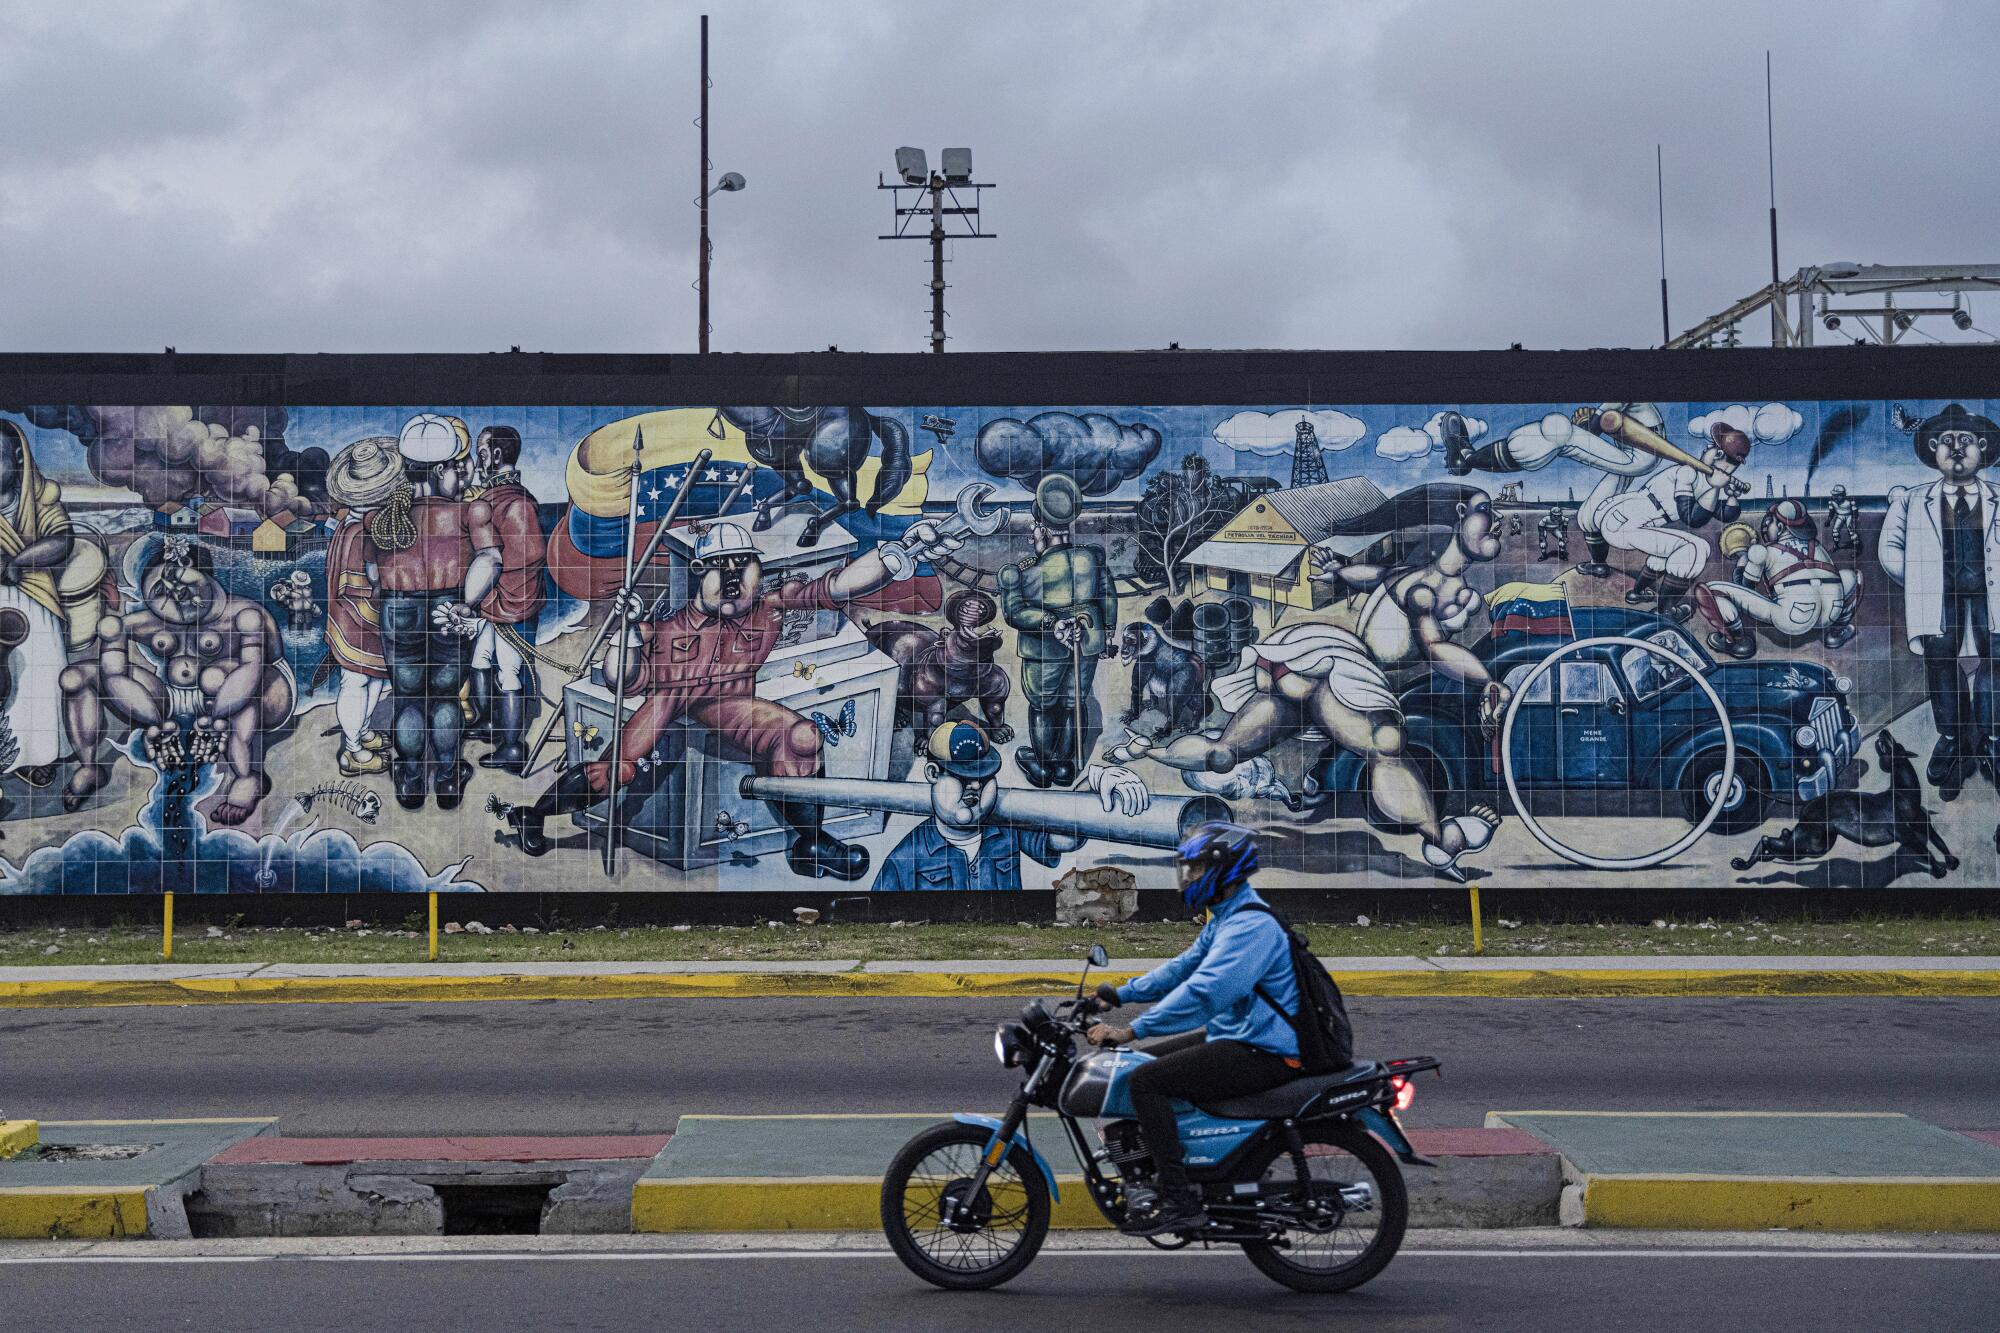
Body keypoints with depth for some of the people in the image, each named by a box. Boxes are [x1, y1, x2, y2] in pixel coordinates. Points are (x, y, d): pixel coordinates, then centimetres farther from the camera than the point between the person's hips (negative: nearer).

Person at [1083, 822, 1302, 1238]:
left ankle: (1179, 1202, -20)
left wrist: (1131, 1031, -32)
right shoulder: (1224, 918, 15)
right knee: (1143, 1064, 17)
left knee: (1146, 1080, -20)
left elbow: (1204, 992, -31)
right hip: (1235, 1038, 11)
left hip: (1263, 1054, -11)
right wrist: (1121, 994, 12)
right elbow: (1183, 968, 22)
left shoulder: (1251, 924, -20)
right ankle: (1154, 1176, 24)